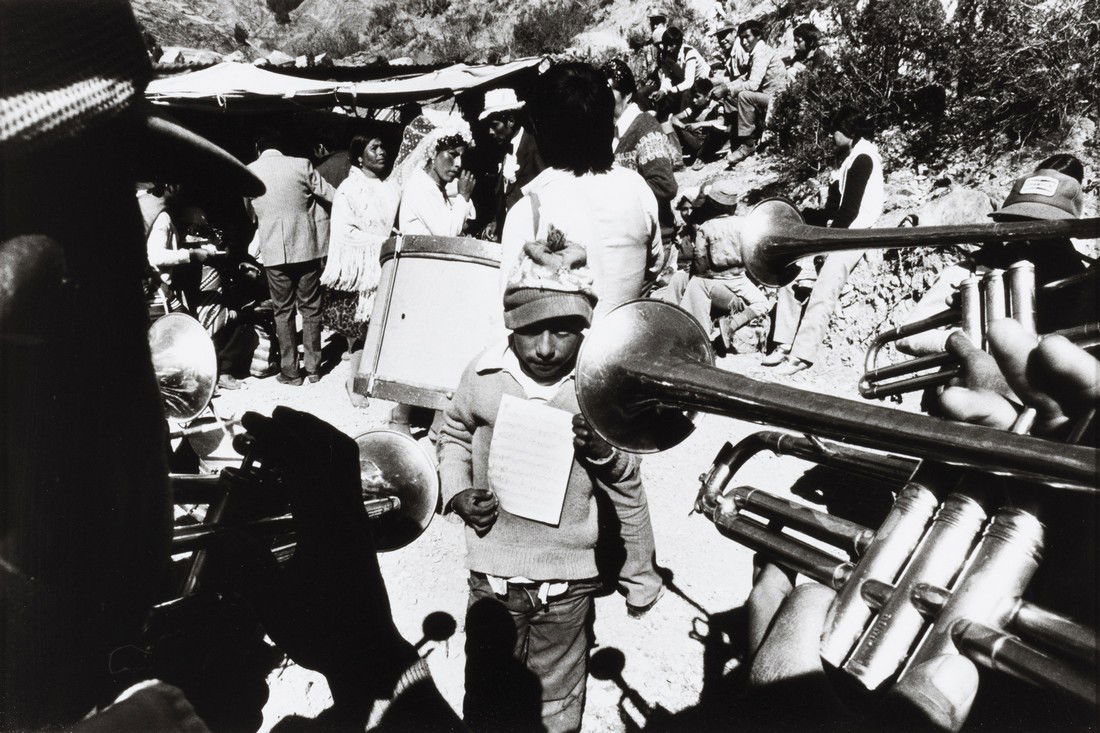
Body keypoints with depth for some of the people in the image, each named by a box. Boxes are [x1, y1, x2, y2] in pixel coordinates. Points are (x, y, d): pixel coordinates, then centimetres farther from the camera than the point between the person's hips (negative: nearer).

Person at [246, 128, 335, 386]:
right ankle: (313, 367, 15)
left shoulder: (249, 172, 3)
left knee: (283, 311, 9)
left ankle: (290, 371, 11)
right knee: (310, 307, 10)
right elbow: (333, 196, -2)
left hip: (274, 252, 0)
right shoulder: (301, 165, -1)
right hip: (308, 248, 0)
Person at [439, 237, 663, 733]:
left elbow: (629, 490, -2)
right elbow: (454, 434, 10)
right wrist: (457, 493, -5)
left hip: (567, 581, -1)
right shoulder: (484, 376, -10)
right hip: (492, 577, 1)